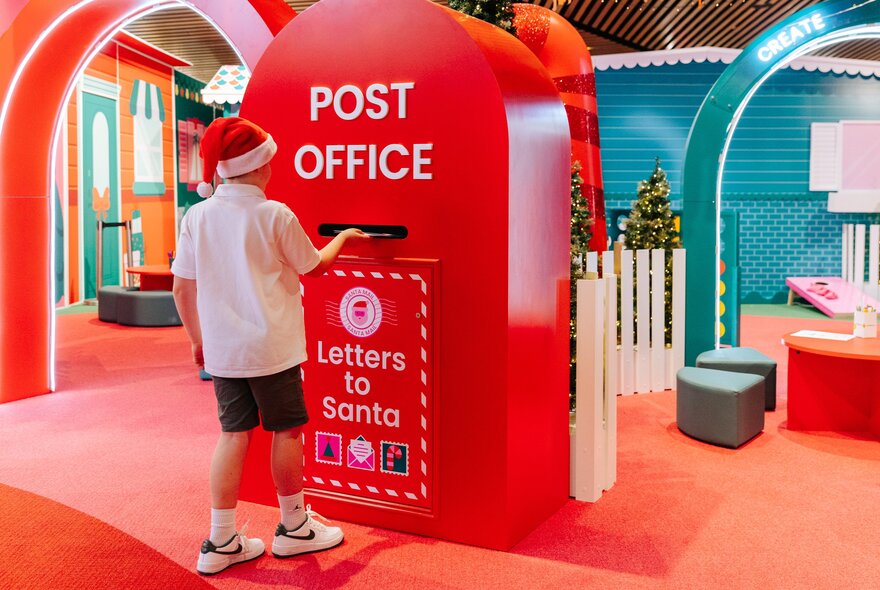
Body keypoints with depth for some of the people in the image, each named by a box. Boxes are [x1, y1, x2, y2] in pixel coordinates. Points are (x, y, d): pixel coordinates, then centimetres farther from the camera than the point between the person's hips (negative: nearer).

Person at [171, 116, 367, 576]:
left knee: (233, 435, 12)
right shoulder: (275, 215, -11)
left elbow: (182, 287, 4)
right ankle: (293, 528, 25)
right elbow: (315, 267, 2)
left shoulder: (196, 216, 0)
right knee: (287, 430, 10)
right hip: (272, 347, -4)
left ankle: (220, 543, 16)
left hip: (221, 349, 5)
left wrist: (198, 340, 17)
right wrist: (342, 238, 20)